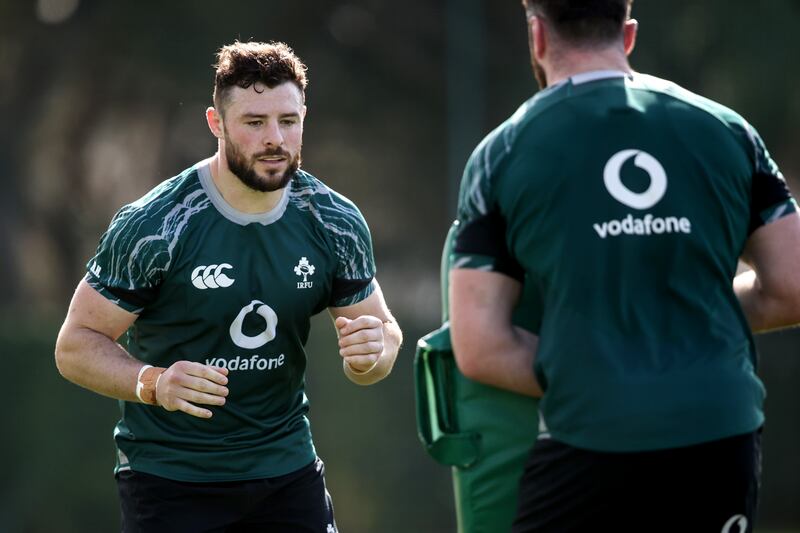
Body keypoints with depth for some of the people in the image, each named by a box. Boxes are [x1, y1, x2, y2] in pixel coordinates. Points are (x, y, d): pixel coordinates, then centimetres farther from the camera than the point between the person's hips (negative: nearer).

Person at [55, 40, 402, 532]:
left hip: (287, 470, 4)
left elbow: (384, 328, 8)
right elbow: (76, 345, -11)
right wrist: (155, 383, -29)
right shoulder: (153, 226, -16)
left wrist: (373, 352, -17)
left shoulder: (337, 224, -3)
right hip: (169, 476, -4)